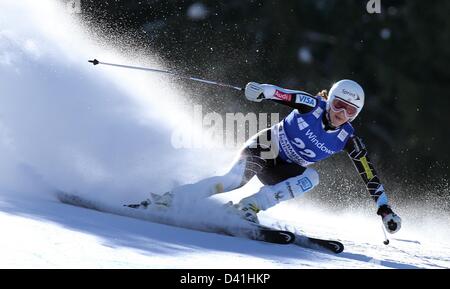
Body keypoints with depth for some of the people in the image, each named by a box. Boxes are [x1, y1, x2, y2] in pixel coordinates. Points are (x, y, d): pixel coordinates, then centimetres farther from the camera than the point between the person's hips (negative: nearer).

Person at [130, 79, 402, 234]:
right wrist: (261, 90, -48)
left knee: (312, 177, -28)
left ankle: (249, 206, -30)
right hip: (263, 148, -4)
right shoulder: (312, 105, -16)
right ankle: (166, 199, -30)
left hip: (283, 170, 4)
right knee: (236, 179, -32)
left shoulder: (348, 139, -10)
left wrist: (385, 209, -9)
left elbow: (369, 174, -6)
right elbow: (282, 93, -26)